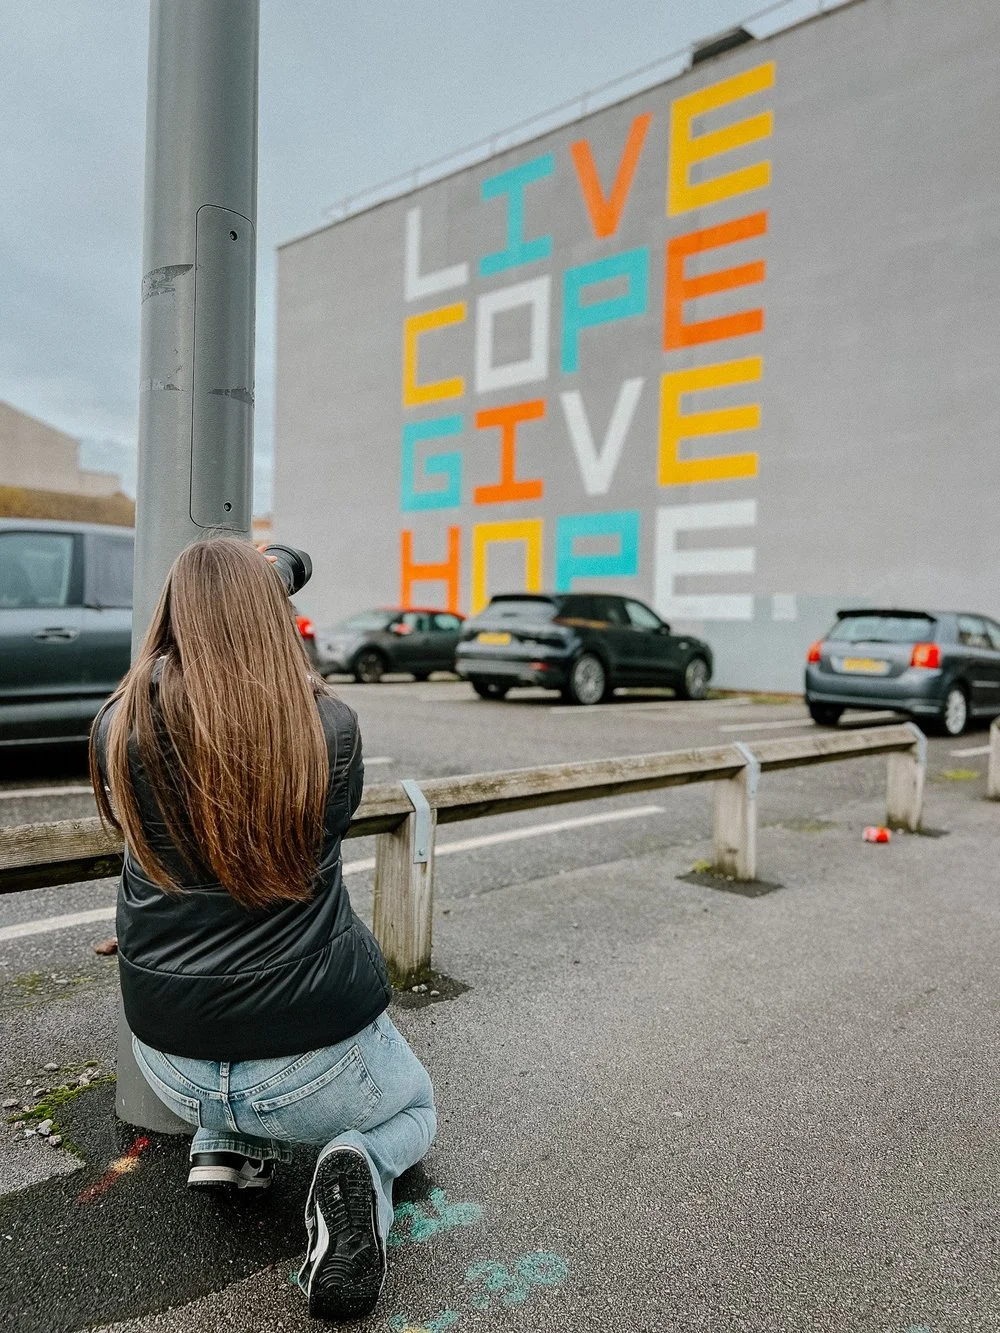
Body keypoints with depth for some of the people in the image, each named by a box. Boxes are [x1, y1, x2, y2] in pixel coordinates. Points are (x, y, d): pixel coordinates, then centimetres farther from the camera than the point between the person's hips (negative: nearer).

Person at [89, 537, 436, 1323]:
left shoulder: (120, 729, -10)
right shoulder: (329, 727, -15)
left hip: (171, 1063, 4)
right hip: (314, 1056, -3)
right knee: (412, 1112, 29)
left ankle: (226, 1143, 19)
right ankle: (363, 1168, -4)